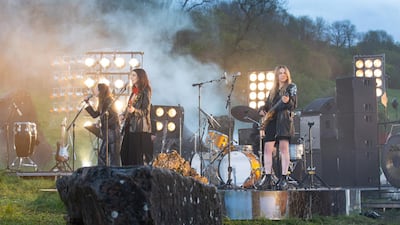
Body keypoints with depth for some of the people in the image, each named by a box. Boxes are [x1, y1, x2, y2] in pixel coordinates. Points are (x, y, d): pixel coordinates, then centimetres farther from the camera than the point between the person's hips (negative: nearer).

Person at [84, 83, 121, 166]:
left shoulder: (109, 101, -12)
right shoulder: (103, 102, 16)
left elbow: (115, 117, -19)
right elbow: (94, 114, 19)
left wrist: (104, 124, -15)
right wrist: (88, 104, 15)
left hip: (113, 131, -10)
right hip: (107, 133, 10)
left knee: (114, 155, -7)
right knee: (102, 154, 10)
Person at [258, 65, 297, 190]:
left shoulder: (291, 87, 8)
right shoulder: (273, 91, 23)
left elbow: (293, 105, -4)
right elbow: (267, 105, 25)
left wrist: (287, 101, -25)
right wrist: (263, 112, 5)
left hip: (284, 119, -5)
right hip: (271, 121, 5)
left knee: (284, 148, -14)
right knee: (267, 149, -3)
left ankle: (283, 179, -17)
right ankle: (268, 179, -1)